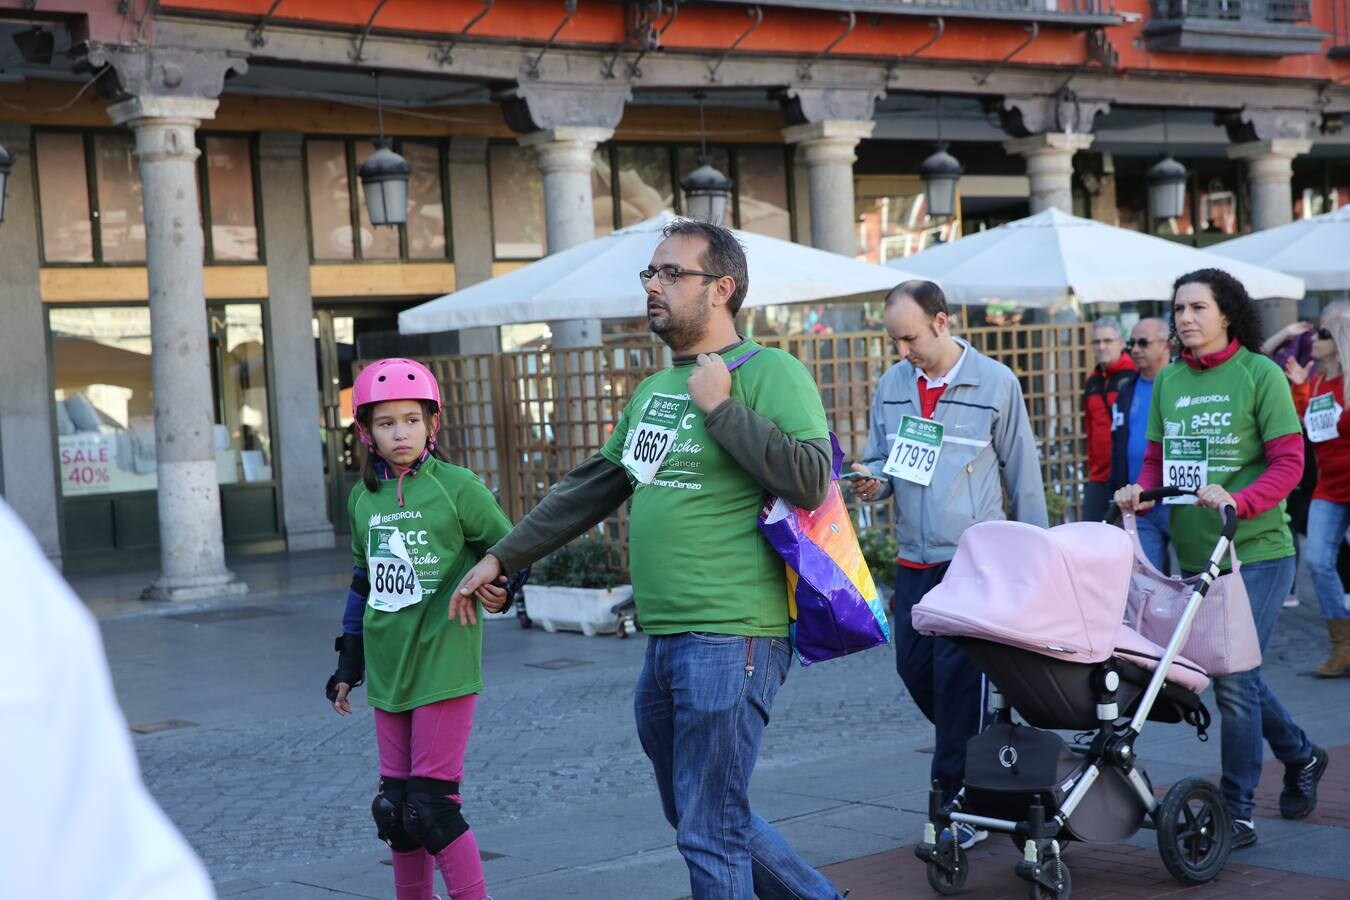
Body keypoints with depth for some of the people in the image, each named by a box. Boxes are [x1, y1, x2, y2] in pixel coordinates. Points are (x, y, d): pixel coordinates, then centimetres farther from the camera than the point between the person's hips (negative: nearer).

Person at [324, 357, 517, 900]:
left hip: (442, 667, -5)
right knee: (396, 807, 10)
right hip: (387, 673, 5)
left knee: (430, 805, -6)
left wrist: (500, 585, -21)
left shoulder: (456, 486, -7)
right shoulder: (363, 498, 9)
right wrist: (347, 667, 19)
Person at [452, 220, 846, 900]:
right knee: (693, 816, 19)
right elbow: (590, 487, 25)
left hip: (729, 641, -9)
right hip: (663, 643, 9)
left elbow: (811, 480, -22)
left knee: (710, 833, -3)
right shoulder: (654, 389, 17)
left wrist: (721, 406, -15)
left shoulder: (770, 373, -8)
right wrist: (500, 558, 26)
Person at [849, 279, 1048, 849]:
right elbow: (879, 458, 16)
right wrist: (871, 482, -9)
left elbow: (1023, 474, 1)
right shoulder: (892, 385, 8)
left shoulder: (995, 384, -4)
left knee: (957, 675, -7)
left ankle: (958, 798, 3)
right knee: (913, 668, 7)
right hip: (913, 558, 5)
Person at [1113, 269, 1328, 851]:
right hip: (1191, 554, 6)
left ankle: (1237, 813, 2)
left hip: (1255, 552, -6)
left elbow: (1289, 462, -12)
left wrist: (1238, 501, -27)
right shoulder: (1167, 381, 9)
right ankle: (1300, 756, 39)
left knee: (1233, 677, -8)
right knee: (1234, 671, 14)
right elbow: (1157, 458, 15)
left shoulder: (1260, 375, -7)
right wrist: (1140, 493, -5)